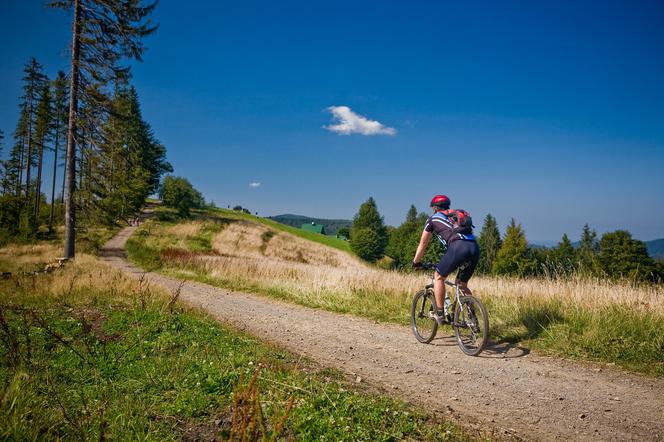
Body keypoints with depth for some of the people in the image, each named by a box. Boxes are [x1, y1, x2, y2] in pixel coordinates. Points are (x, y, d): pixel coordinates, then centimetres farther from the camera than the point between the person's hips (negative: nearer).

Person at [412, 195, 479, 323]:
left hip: (458, 247, -5)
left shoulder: (433, 219, 21)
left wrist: (415, 262, 39)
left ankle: (440, 313, 10)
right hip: (475, 248, 6)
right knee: (462, 284, 22)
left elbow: (423, 244, 26)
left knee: (439, 277, 14)